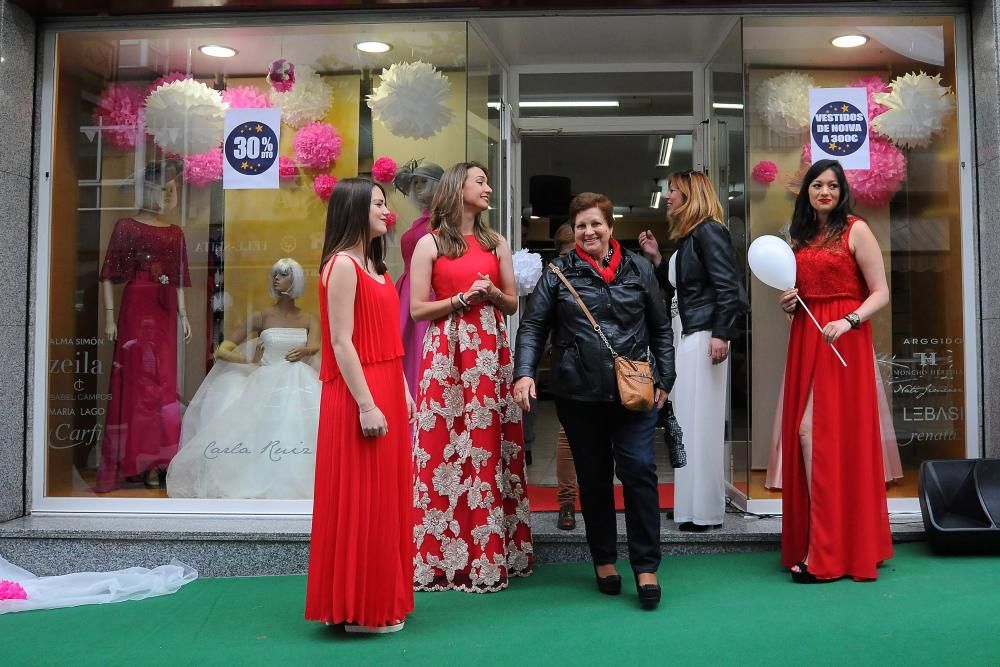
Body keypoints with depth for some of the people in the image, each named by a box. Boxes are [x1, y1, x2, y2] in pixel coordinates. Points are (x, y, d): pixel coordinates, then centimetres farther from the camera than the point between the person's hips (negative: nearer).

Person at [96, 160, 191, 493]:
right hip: (136, 308, -5)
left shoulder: (175, 232, 15)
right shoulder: (127, 226, 1)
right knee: (137, 380, -3)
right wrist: (110, 315, -9)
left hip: (165, 313, 5)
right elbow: (109, 275, -2)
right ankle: (134, 462, 2)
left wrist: (183, 314, 10)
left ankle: (154, 462, 10)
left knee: (162, 383, 4)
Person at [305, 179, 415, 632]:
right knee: (360, 499, -2)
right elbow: (341, 343, -18)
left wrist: (402, 390, 14)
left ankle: (381, 598, 25)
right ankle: (359, 609, 9)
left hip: (385, 391, 9)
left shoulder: (375, 265, 15)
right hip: (359, 397, -9)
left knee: (384, 496, 14)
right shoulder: (342, 265, -13)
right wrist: (366, 405, -21)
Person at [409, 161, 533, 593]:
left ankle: (492, 553, 13)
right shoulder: (430, 243, 2)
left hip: (490, 351, 4)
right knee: (445, 451, -4)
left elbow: (513, 303, 15)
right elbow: (417, 310, -3)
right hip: (447, 351, -4)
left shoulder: (496, 243, 14)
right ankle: (443, 556, 6)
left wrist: (493, 294, -6)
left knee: (490, 450, 3)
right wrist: (463, 299, -12)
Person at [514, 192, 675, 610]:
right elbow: (532, 326, 0)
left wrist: (663, 379, 8)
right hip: (579, 394, 0)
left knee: (639, 471, -6)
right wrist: (524, 373, -15)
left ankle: (646, 567, 5)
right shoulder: (558, 273, 4)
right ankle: (604, 560, 25)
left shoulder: (638, 269, 9)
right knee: (593, 477, 10)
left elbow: (660, 329, 13)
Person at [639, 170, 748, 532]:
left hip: (703, 336, -10)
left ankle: (704, 511, 3)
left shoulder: (709, 231, -9)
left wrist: (721, 335, -22)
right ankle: (693, 504, 18)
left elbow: (728, 286, -17)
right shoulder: (688, 235, 19)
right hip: (685, 333, 10)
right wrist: (656, 258, 16)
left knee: (699, 421, -5)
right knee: (688, 421, 11)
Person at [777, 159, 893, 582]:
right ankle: (819, 543, 12)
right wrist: (788, 304, 3)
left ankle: (827, 552, -4)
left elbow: (881, 294, -6)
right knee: (806, 435, 3)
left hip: (841, 343, -6)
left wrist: (848, 321, -21)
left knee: (816, 432, -12)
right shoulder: (801, 238, 17)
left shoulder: (855, 230, -1)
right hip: (804, 341, 6)